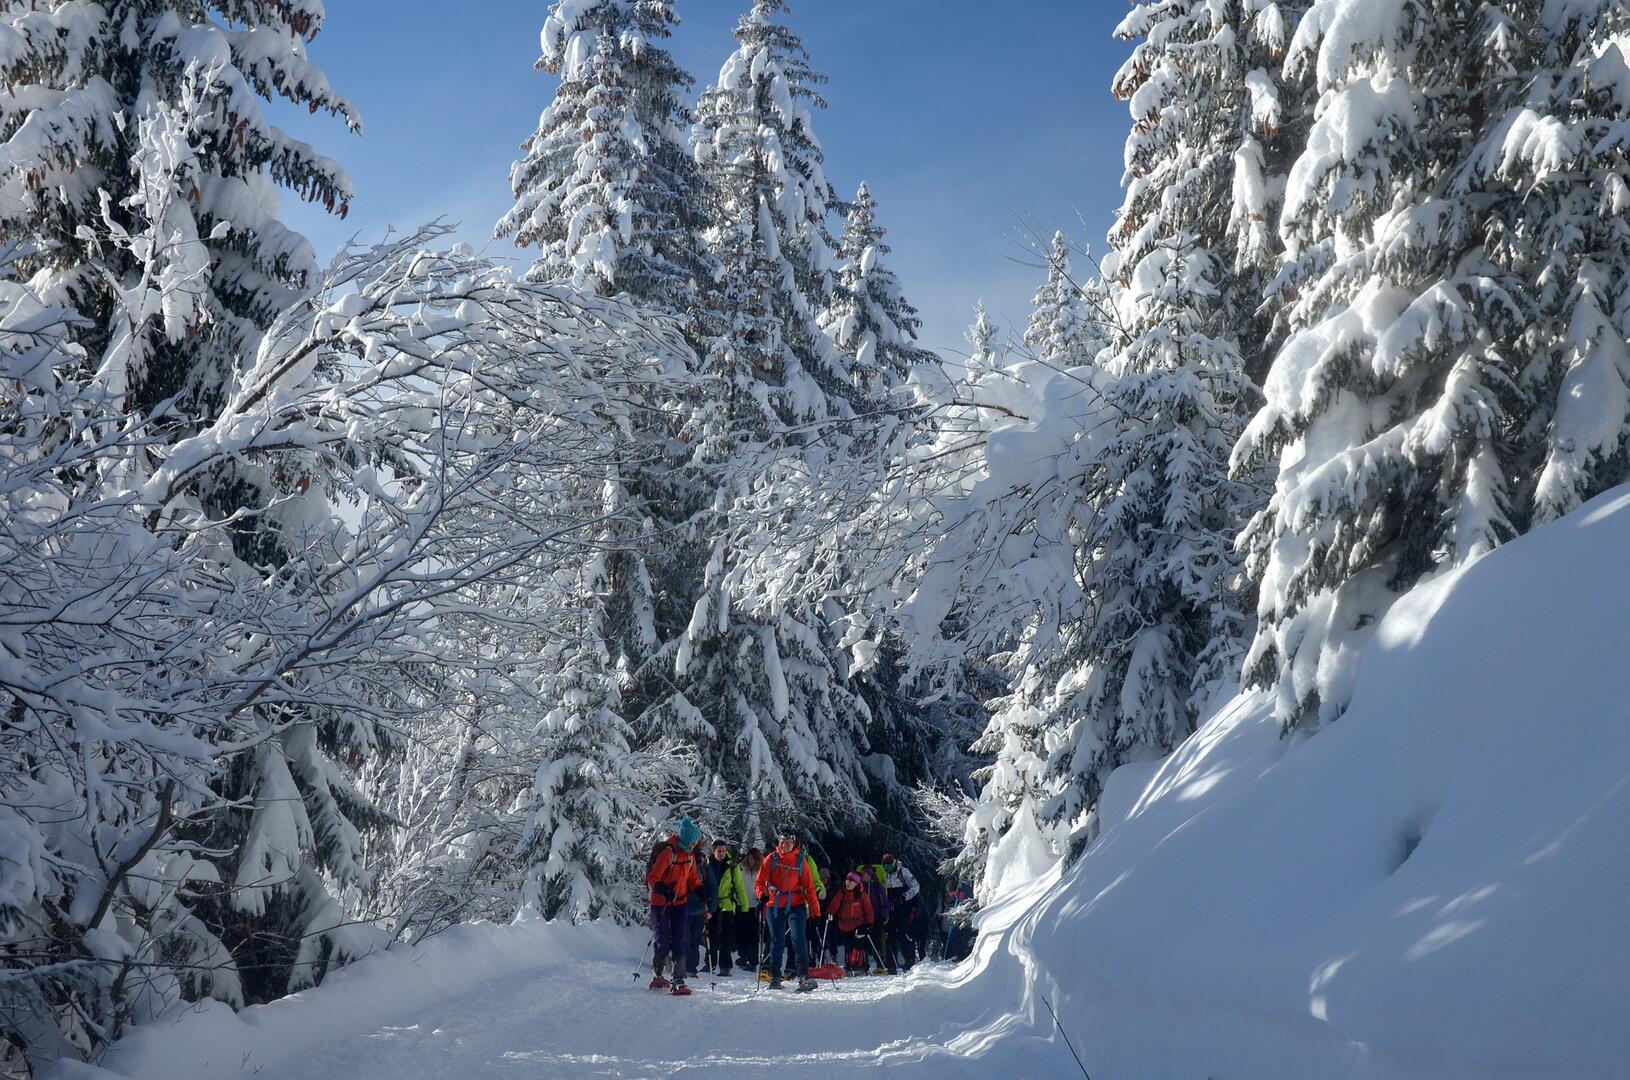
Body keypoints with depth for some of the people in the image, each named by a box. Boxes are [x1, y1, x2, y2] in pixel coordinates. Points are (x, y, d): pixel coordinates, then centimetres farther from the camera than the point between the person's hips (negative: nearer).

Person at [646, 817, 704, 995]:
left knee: (679, 944, 1)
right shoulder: (667, 851, -16)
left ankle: (678, 981, 2)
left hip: (680, 902, 6)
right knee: (663, 944, -4)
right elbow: (652, 877, -18)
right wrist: (663, 891, -34)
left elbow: (693, 879, 19)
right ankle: (656, 976, 16)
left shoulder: (689, 855, 7)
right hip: (661, 903, -6)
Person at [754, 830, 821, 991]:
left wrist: (815, 910, -2)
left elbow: (809, 886, 2)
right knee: (776, 941, 7)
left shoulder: (801, 860, 2)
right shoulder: (771, 859, 2)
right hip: (775, 906, 1)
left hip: (796, 905, -1)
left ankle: (804, 977, -20)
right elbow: (759, 881, 2)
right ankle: (775, 978, 18)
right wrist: (762, 894, -20)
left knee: (799, 939, -14)